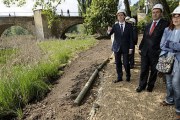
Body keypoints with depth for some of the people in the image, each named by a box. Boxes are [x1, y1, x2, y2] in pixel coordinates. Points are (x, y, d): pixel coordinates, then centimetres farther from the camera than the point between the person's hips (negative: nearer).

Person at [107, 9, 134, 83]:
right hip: (117, 47, 2)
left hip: (125, 47, -2)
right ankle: (119, 77, 26)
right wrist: (109, 31, -35)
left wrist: (131, 48, -5)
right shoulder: (115, 26, 3)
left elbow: (131, 37, 0)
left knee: (126, 63, -2)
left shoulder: (129, 26, 1)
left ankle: (128, 76, 25)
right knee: (118, 63, 9)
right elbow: (109, 34, -12)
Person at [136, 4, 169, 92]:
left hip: (155, 53, -4)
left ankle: (150, 85, 32)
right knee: (143, 70, 10)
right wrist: (140, 48, 13)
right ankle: (142, 86, 26)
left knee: (154, 70, 12)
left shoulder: (165, 24, -4)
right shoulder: (147, 25, 13)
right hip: (145, 52, 4)